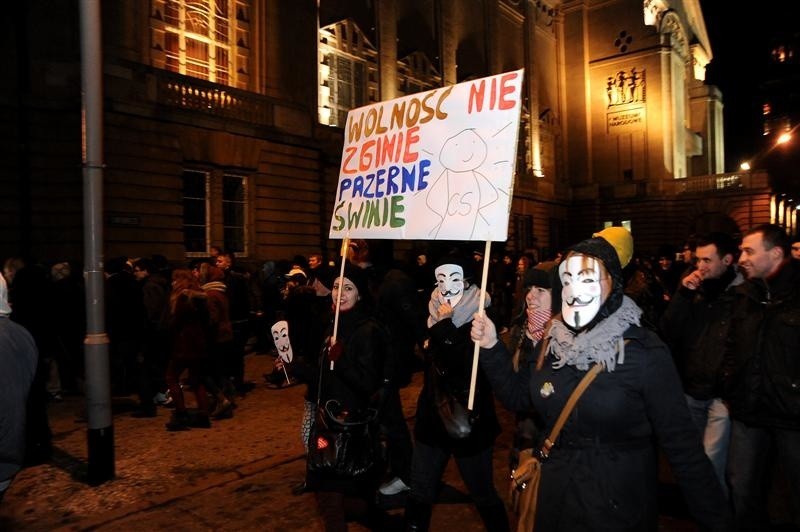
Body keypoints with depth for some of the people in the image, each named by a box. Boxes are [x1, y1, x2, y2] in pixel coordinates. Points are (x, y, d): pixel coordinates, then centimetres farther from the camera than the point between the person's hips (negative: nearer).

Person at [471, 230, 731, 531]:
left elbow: (682, 445, -16)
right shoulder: (555, 341, -3)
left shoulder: (645, 352, -18)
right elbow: (517, 396, 7)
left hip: (618, 507, -5)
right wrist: (491, 347, -4)